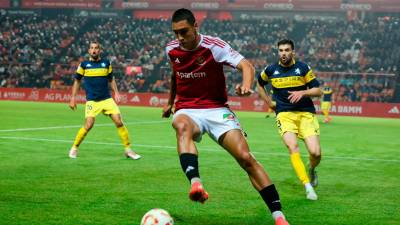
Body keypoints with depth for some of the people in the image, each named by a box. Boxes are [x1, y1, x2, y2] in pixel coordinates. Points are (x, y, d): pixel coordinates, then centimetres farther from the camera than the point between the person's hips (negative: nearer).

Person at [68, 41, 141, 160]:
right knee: (88, 125, -16)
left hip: (107, 99, 2)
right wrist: (73, 98, 7)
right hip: (92, 101, -2)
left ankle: (128, 150, 3)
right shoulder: (84, 64, 1)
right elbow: (77, 81, 11)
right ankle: (74, 148, 5)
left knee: (119, 122, -8)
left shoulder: (106, 63, 6)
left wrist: (116, 92, 6)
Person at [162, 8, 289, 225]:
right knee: (182, 126, -38)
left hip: (216, 109, -2)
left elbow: (246, 65, -22)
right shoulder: (171, 49, 3)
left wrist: (246, 84, -43)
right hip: (187, 111, 2)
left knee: (246, 158, -17)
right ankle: (195, 184, -58)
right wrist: (170, 102, 33)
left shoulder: (214, 46, -12)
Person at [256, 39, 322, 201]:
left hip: (306, 113, 0)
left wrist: (303, 93, -18)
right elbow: (259, 84, 25)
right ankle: (308, 186, -20)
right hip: (284, 114, 1)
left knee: (315, 152, -12)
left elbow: (318, 90, 0)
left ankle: (312, 169, 25)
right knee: (293, 147, -24)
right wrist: (269, 103, 16)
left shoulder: (303, 68, -1)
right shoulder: (271, 70, 4)